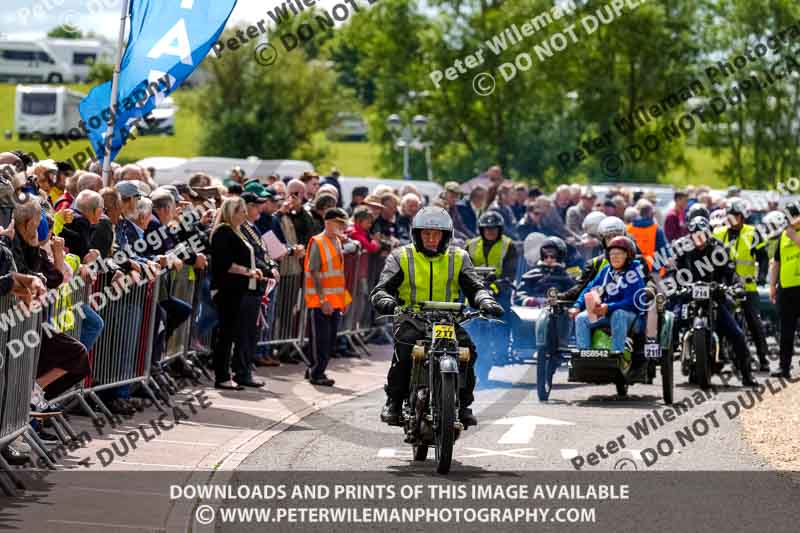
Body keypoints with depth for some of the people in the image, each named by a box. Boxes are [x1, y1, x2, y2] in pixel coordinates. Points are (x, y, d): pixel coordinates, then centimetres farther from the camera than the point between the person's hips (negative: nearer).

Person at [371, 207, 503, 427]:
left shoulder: (458, 258, 13)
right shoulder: (401, 257, 7)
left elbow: (474, 287, 7)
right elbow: (381, 289, -1)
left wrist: (485, 301, -16)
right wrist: (385, 301, -25)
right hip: (411, 320, -2)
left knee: (465, 347, -26)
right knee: (405, 344, -34)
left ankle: (463, 405, -10)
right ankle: (393, 402, -19)